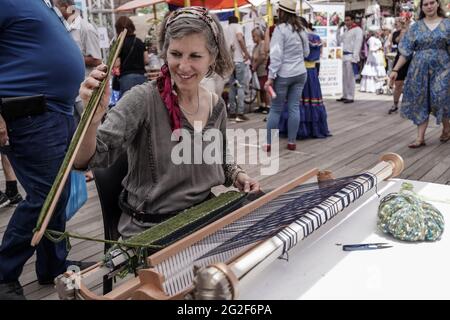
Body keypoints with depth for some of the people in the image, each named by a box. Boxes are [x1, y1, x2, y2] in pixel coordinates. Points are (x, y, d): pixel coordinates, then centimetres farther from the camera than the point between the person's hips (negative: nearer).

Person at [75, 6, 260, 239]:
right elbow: (85, 160, -25)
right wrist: (92, 119, -43)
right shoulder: (144, 100, -16)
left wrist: (237, 176, 0)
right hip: (148, 230, -5)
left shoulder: (217, 106, 1)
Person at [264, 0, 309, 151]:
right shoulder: (301, 30, 9)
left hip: (284, 74, -5)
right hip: (300, 73, 6)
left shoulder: (280, 29, -11)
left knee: (275, 109, 2)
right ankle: (292, 142, 12)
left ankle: (268, 143, 7)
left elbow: (276, 55, -16)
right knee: (294, 107, 8)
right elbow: (306, 52, 17)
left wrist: (271, 77, -16)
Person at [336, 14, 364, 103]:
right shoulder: (346, 30, 19)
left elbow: (358, 45, -13)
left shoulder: (357, 30, -6)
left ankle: (350, 97, -4)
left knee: (350, 77, -7)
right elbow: (339, 40, 25)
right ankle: (345, 96, 16)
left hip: (351, 56, -8)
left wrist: (354, 58, -19)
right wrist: (339, 29, 15)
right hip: (345, 55, 8)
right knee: (344, 77, 10)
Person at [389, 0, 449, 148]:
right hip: (420, 70, 2)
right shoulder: (415, 27, 5)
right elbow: (406, 51, 4)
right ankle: (420, 138, 6)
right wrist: (395, 69, -3)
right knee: (421, 102, 2)